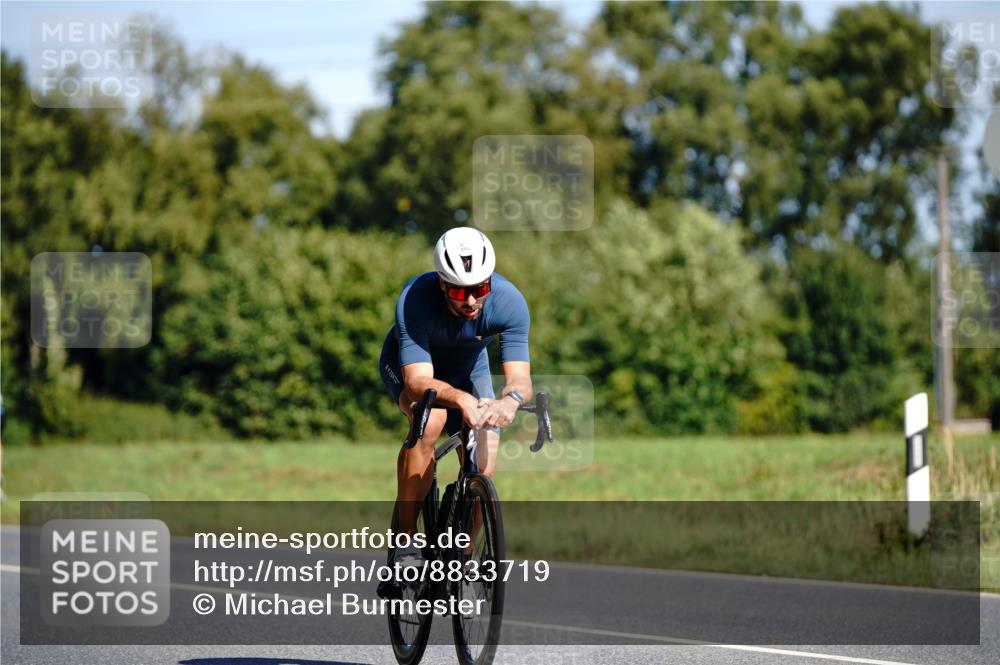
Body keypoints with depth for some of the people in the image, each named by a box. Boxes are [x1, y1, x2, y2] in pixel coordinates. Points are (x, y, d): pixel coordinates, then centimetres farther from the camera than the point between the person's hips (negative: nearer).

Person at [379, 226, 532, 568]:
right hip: (409, 365, -3)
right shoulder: (415, 300, -38)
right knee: (431, 418, -36)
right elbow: (418, 381, -44)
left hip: (468, 369, 3)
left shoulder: (509, 302, -32)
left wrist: (510, 399, -60)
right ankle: (405, 542, -26)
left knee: (482, 469, -14)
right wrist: (461, 398, -64)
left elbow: (520, 376, -36)